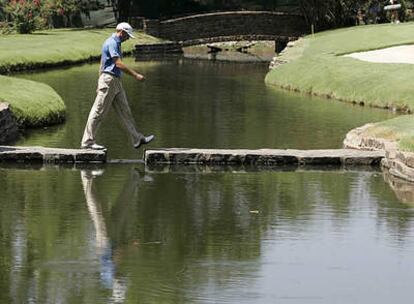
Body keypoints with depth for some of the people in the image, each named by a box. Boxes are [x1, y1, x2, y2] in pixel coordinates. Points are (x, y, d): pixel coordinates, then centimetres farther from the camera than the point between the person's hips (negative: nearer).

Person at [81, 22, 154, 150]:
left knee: (124, 111, 10)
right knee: (98, 112, -6)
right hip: (109, 80, -10)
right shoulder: (112, 43, -14)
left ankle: (137, 139, 13)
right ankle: (87, 142, -3)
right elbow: (119, 64, -22)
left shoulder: (115, 43, 19)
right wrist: (135, 75, -20)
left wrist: (100, 85, 23)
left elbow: (102, 65, 23)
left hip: (115, 82, 10)